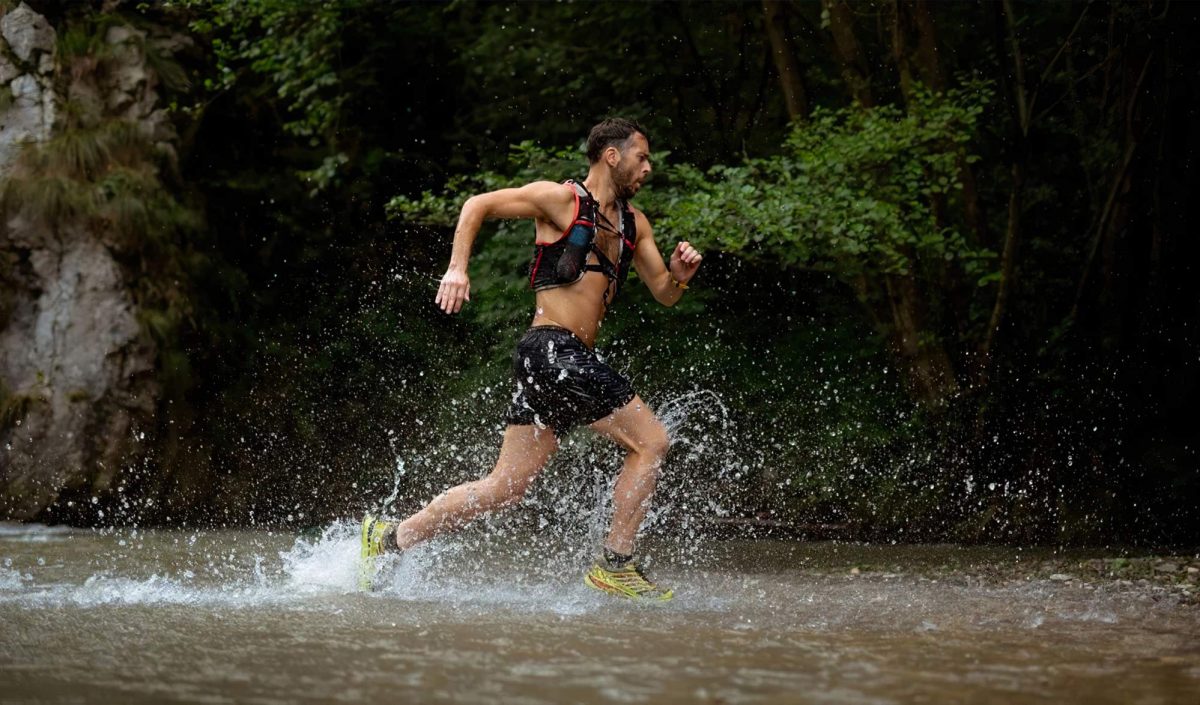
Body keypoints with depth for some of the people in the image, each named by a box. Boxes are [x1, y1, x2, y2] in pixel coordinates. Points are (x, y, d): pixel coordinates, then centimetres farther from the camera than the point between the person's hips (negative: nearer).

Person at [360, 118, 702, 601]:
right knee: (651, 441, -9)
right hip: (551, 349, -8)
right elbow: (478, 205, 0)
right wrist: (458, 268, -12)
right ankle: (615, 566, -4)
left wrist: (680, 274, 0)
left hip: (572, 361, 8)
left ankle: (388, 539, 14)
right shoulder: (562, 199, -2)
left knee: (505, 488, 7)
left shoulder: (633, 223, 20)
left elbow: (664, 294, 22)